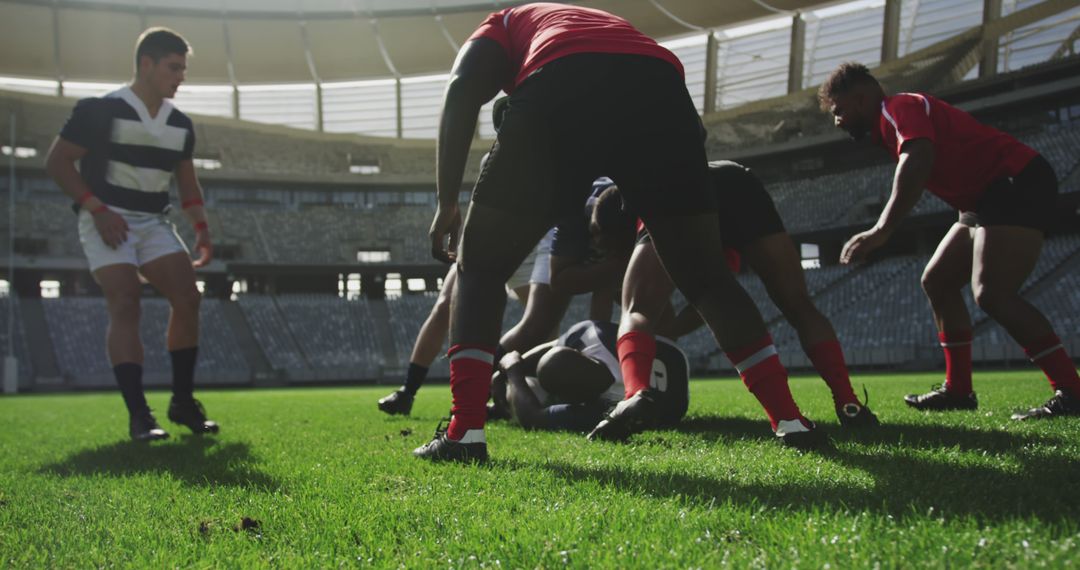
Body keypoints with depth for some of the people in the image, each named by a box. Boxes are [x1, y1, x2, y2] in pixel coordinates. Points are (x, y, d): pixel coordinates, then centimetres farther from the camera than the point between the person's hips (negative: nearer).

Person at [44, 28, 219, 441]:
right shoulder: (101, 111, -9)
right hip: (108, 222, -6)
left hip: (154, 222, 6)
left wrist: (201, 227, 4)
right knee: (126, 305, -19)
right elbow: (57, 162, -8)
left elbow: (187, 182, 19)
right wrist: (97, 209, -17)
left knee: (187, 298, -7)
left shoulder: (180, 124, 9)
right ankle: (139, 415, -20)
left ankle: (183, 402, 5)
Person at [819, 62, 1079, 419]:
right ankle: (958, 390, 14)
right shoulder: (890, 123, 18)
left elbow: (917, 161, -34)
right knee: (936, 282, 12)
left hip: (1018, 186, -11)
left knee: (992, 294, -21)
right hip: (992, 196, 11)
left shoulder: (899, 108, -14)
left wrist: (882, 230, -43)